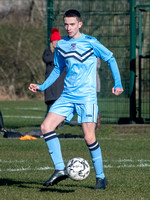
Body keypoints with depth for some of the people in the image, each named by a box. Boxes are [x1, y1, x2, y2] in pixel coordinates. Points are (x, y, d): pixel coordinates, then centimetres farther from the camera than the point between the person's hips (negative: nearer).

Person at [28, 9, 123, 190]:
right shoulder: (60, 45, 9)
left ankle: (100, 177, 7)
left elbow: (110, 59, 5)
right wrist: (42, 87, 11)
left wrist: (118, 84, -2)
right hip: (67, 96, 5)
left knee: (89, 137, -10)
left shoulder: (90, 43, -5)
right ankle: (60, 169, -6)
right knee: (46, 127, -11)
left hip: (87, 97, -5)